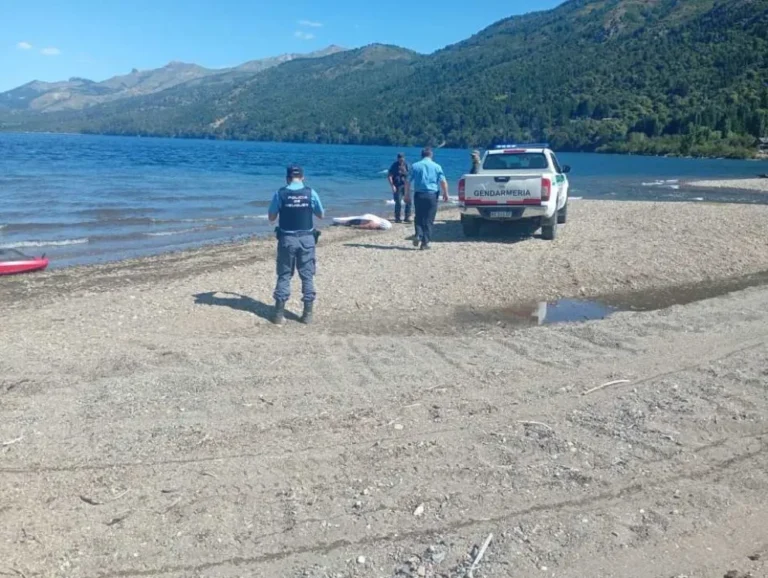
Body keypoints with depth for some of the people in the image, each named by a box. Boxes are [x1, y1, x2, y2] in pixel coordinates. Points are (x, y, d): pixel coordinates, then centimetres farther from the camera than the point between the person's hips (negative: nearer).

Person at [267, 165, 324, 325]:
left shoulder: (280, 194, -3)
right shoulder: (310, 193, -1)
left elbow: (271, 218, 3)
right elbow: (321, 215, 9)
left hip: (287, 239, 0)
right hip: (306, 239, 0)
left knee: (284, 276, 7)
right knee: (307, 276, 8)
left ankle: (279, 313, 5)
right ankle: (307, 313, 8)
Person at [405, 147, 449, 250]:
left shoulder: (415, 166, 5)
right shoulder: (437, 166, 3)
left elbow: (408, 182, 2)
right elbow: (443, 182, -4)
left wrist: (407, 194, 10)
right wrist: (446, 194, 6)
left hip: (419, 195, 1)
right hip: (432, 195, -1)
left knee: (419, 217, 13)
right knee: (429, 220, 4)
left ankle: (418, 235, -9)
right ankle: (425, 242, 4)